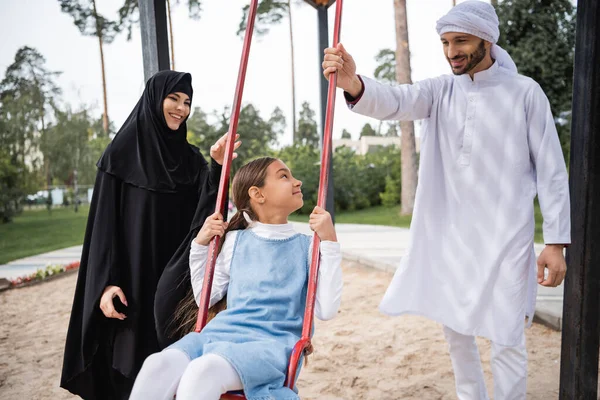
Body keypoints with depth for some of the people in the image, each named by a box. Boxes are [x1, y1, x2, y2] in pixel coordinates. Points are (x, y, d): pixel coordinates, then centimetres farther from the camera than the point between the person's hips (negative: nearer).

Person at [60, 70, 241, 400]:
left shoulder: (191, 158, 8)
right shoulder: (122, 152, -3)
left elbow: (206, 210, -7)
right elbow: (105, 222, -5)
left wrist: (218, 166, -23)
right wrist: (106, 282, -13)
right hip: (134, 280, -3)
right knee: (133, 365, 5)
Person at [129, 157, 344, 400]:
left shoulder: (305, 247, 6)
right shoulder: (235, 240, 13)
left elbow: (326, 310, -4)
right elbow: (205, 298, 19)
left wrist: (329, 243, -8)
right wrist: (200, 245, 9)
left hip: (271, 342, -2)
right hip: (222, 332, 3)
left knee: (204, 370, -35)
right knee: (157, 365, -29)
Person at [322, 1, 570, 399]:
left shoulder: (525, 92, -3)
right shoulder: (440, 90, 4)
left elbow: (551, 171, -2)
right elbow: (394, 101, -17)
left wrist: (556, 242, -8)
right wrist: (353, 83, -39)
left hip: (506, 237, -3)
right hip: (449, 236, 4)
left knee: (507, 339, 2)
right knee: (455, 328, 15)